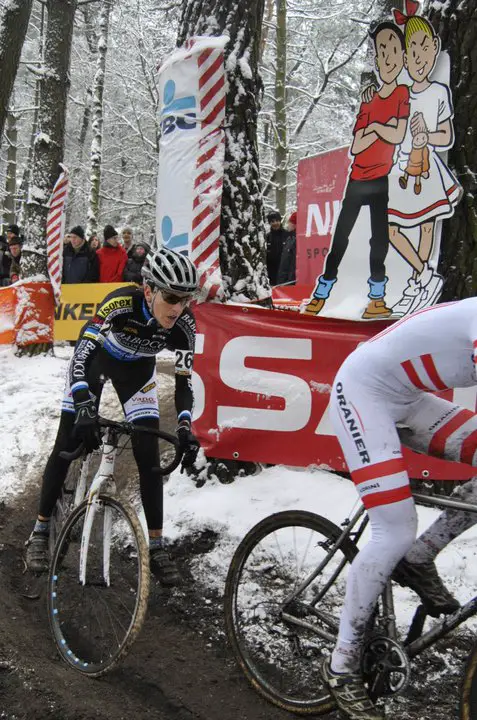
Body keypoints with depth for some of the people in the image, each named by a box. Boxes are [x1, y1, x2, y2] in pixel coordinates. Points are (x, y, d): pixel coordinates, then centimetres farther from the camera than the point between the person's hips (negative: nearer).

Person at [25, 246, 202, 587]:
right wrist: (84, 409, -56)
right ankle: (40, 531, 15)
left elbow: (184, 380, -22)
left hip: (137, 368, 2)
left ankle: (157, 546, 3)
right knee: (67, 445, -3)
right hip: (94, 358, -2)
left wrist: (185, 427, -37)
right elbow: (82, 354, -43)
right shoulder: (121, 303, -39)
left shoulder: (184, 323, -29)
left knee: (149, 455, -6)